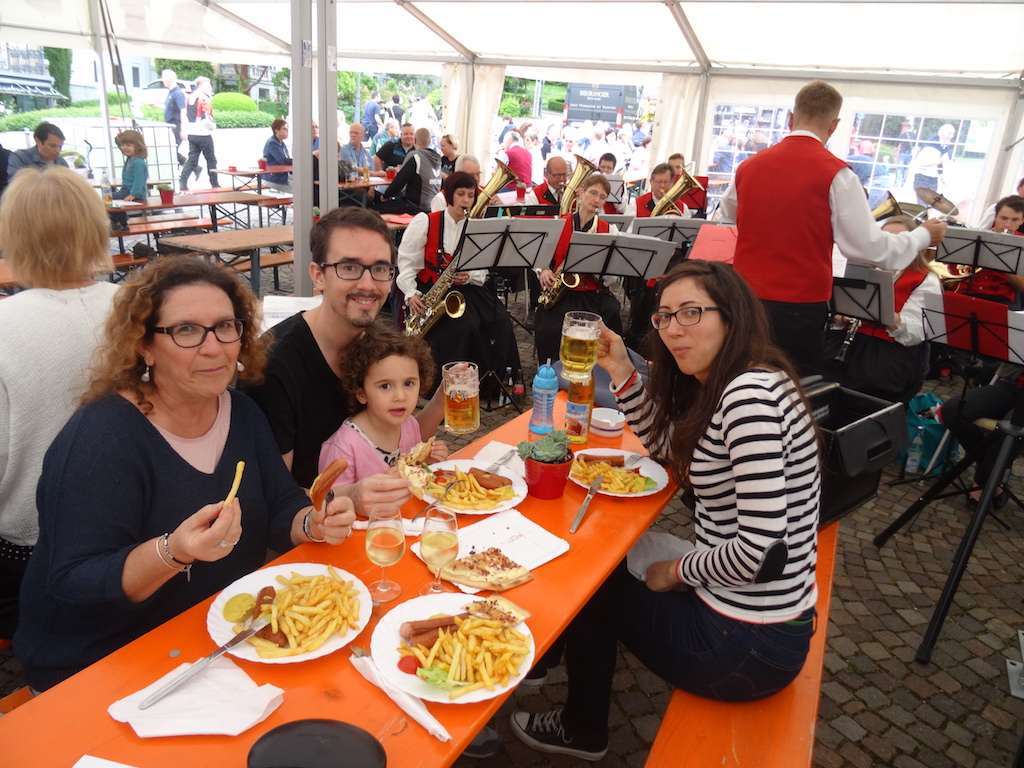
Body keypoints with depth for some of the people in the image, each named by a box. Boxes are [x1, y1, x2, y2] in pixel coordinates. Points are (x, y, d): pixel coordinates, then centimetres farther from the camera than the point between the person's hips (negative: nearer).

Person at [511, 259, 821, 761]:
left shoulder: (751, 395, -27)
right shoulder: (718, 387, 3)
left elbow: (760, 550, -29)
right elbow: (667, 447, 17)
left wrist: (676, 573, -11)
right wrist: (623, 376, 4)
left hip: (751, 645, -9)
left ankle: (583, 732, 39)